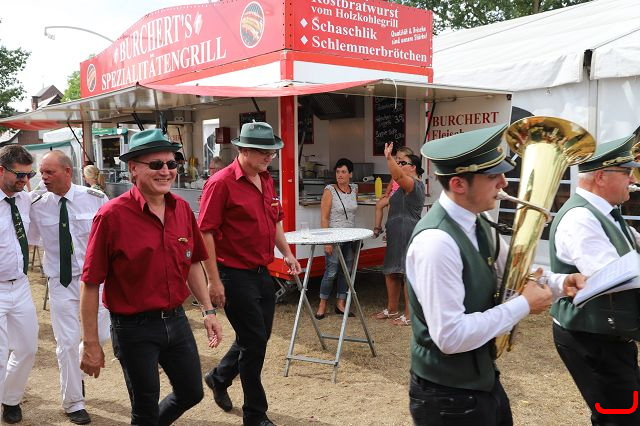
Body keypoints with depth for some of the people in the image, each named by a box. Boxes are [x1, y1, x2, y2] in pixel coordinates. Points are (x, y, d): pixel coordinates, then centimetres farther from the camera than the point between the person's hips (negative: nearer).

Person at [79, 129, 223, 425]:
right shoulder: (112, 216, -17)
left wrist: (208, 310, 10)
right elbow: (90, 284, -14)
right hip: (134, 328, -5)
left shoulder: (182, 208, 0)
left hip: (176, 320, 6)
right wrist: (91, 344, -12)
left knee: (192, 394, 19)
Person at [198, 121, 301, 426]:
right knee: (254, 341, 1)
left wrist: (286, 253, 13)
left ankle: (219, 378, 44)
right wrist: (214, 280, -18)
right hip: (236, 274, -8)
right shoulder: (221, 183, -16)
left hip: (262, 272, 8)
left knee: (258, 336, 18)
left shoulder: (266, 180, 9)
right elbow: (205, 232, -17)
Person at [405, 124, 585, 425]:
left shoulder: (475, 224, 0)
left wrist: (558, 282, -4)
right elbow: (450, 335, -30)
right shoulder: (436, 241, -29)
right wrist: (523, 305, -21)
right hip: (449, 397, -8)